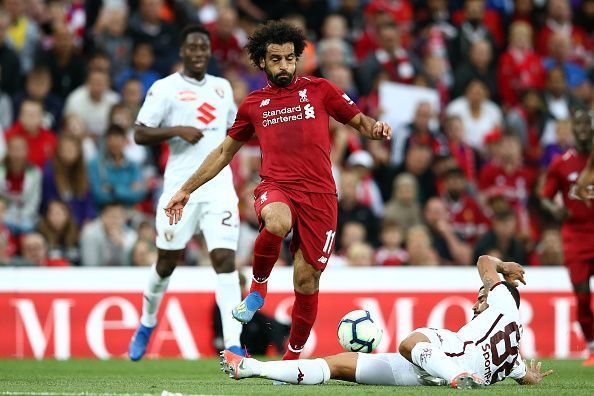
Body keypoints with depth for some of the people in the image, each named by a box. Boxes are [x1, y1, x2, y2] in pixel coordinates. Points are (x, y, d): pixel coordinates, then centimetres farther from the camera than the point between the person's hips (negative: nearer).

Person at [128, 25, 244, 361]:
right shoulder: (166, 88, -2)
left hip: (219, 186, 3)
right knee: (168, 262, 10)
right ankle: (147, 323, 37)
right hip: (181, 187, -3)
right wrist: (177, 131, -19)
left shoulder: (222, 87, 14)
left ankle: (233, 345, -15)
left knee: (225, 260, -11)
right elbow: (140, 134, -7)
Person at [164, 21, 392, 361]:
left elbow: (359, 121, 16)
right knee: (277, 222, -38)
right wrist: (187, 189, 25)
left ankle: (294, 356, 16)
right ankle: (258, 287, -11)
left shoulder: (319, 90, 11)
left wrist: (375, 127, -9)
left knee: (307, 280, -1)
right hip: (276, 188, 0)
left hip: (319, 195, 0)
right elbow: (224, 151, 26)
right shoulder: (253, 105, 17)